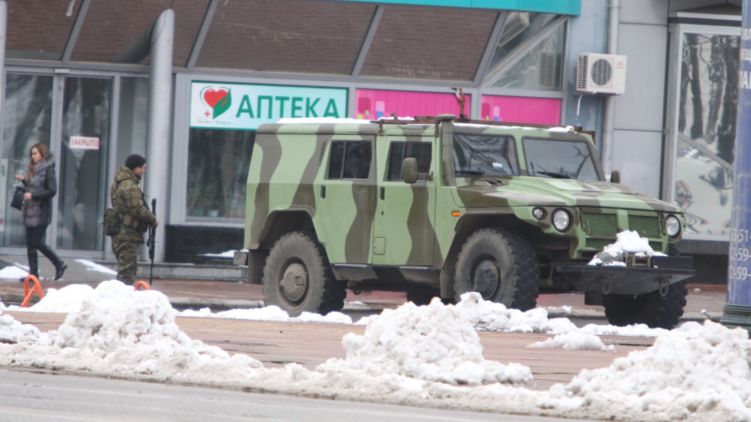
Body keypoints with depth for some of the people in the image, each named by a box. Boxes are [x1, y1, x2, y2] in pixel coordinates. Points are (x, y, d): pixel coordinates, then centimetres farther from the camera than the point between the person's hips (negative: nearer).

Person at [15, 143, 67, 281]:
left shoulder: (48, 170, -11)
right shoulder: (33, 170, 14)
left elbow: (52, 191, -17)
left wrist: (32, 195, -18)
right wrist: (24, 180, 7)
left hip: (41, 212, -8)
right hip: (30, 212, 8)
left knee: (37, 242, -7)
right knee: (30, 244, 6)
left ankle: (59, 264, 8)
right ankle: (33, 273, 9)